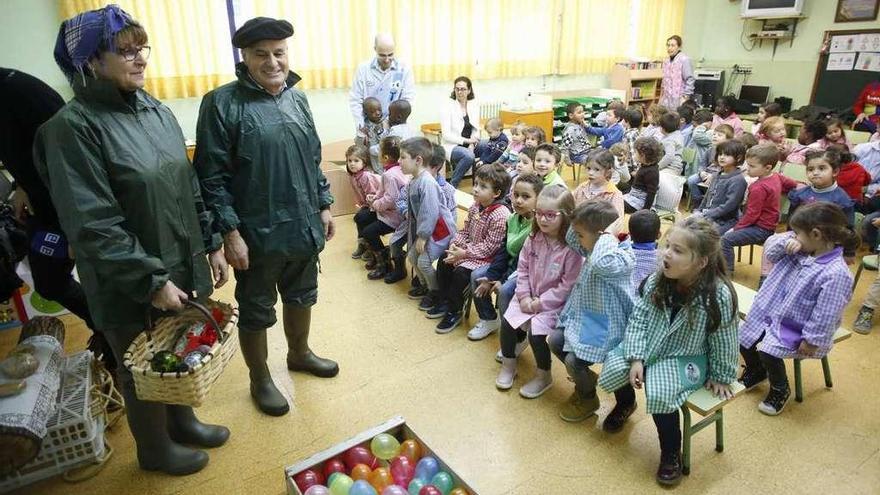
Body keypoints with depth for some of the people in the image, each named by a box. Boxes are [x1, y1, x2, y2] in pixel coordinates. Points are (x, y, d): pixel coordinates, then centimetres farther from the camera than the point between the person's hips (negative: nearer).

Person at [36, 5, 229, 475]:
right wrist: (151, 281, -21)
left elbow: (189, 188, 10)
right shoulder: (73, 126, -17)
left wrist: (211, 244, 8)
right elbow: (93, 225, -21)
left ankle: (183, 421, 48)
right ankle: (155, 449, 40)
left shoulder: (157, 111, 4)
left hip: (184, 268, 6)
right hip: (131, 288, -6)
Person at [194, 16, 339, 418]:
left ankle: (299, 353, 47)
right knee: (256, 310, 12)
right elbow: (211, 177, -13)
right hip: (257, 234, -5)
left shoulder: (297, 98, 7)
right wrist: (230, 232, -17)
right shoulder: (223, 103, -12)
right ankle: (260, 380, 32)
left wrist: (324, 206, 11)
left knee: (301, 296, 22)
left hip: (304, 228, 6)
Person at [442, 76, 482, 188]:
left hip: (469, 146, 5)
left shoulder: (474, 106, 9)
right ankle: (452, 186, -17)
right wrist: (467, 141, -17)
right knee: (468, 156, -35)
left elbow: (476, 130, 9)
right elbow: (446, 135, -11)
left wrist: (472, 144, -11)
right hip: (452, 146, -5)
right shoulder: (447, 106, -5)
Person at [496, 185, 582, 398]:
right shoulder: (534, 239, -2)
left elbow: (568, 286, -19)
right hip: (529, 296, 6)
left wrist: (541, 303, -17)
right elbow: (523, 269, 5)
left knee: (536, 332, -20)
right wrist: (524, 296, -6)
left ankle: (544, 376, 8)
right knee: (507, 322, -7)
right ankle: (508, 365, 18)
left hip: (555, 302, -5)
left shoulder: (572, 248, -20)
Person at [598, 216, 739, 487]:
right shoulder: (657, 281, -13)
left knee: (658, 393, -27)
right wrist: (636, 358, -17)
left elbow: (723, 342, -11)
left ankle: (671, 453, 3)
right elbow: (639, 319, -8)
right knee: (611, 369, -11)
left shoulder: (719, 295, -24)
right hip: (648, 345, 5)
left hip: (685, 357, -4)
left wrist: (721, 376, 1)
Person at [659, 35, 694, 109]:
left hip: (678, 101, -7)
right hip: (666, 102, 7)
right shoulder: (666, 62, 13)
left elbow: (690, 80, -12)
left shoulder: (684, 60, -9)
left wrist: (685, 97, -15)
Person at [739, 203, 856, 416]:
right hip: (772, 314, 7)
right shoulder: (800, 251, -6)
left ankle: (780, 390, 9)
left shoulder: (836, 274, -28)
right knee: (743, 338, 3)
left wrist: (811, 342, -20)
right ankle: (756, 371, 35)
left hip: (795, 329, -7)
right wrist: (786, 241, -13)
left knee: (768, 352, -23)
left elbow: (825, 316, -26)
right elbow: (770, 249, 8)